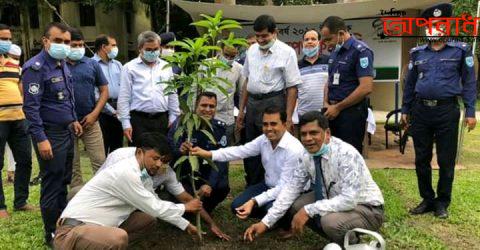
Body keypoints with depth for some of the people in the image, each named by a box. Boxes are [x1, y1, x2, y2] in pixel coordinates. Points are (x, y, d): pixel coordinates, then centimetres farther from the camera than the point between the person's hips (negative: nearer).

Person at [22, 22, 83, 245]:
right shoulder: (36, 67, -16)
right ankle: (52, 234, 18)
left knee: (64, 181, 17)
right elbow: (31, 107, -20)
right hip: (50, 134, -8)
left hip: (66, 131, 8)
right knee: (52, 184, 2)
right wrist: (41, 139, -23)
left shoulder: (62, 64, 10)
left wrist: (73, 119, 19)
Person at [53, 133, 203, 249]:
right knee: (119, 238, -37)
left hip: (99, 225, 10)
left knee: (149, 220, 9)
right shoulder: (126, 172, -22)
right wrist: (185, 207, -2)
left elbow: (155, 205, 17)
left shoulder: (143, 173, 5)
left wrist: (185, 225, 19)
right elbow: (154, 208, -16)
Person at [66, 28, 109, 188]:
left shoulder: (92, 64, 4)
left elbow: (104, 91, 5)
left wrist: (94, 114, -6)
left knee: (100, 161, 2)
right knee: (72, 164, 10)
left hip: (90, 121, 1)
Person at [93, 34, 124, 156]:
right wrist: (112, 111, -10)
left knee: (117, 147, 14)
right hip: (103, 111, -6)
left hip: (118, 111, 6)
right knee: (102, 150, 1)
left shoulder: (117, 64, 15)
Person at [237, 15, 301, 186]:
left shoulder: (286, 52, -8)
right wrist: (241, 110, 14)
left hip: (273, 104, -6)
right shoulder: (252, 50, 9)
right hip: (252, 103, 6)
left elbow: (292, 87, -10)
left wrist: (288, 118, -15)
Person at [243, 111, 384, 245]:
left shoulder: (346, 155, -30)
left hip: (366, 209, -7)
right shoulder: (306, 156, -9)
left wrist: (308, 210, -33)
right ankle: (338, 238, 12)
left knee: (330, 221, -33)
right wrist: (265, 222, -12)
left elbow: (349, 200, -34)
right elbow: (291, 189, -6)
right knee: (296, 205, -4)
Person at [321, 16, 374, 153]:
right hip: (333, 111, 8)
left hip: (352, 111, -7)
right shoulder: (335, 52, 12)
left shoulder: (361, 51, -12)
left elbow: (366, 88, -20)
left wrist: (338, 107, -15)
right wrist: (326, 103, 2)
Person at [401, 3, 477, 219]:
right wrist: (405, 110, 11)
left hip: (447, 111, -3)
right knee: (421, 159, 8)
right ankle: (427, 199, 23)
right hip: (420, 110, 3)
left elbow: (469, 82, 1)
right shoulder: (417, 53, 10)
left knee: (446, 161, 4)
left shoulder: (460, 50, 2)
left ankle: (442, 202, 20)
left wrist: (470, 111, -5)